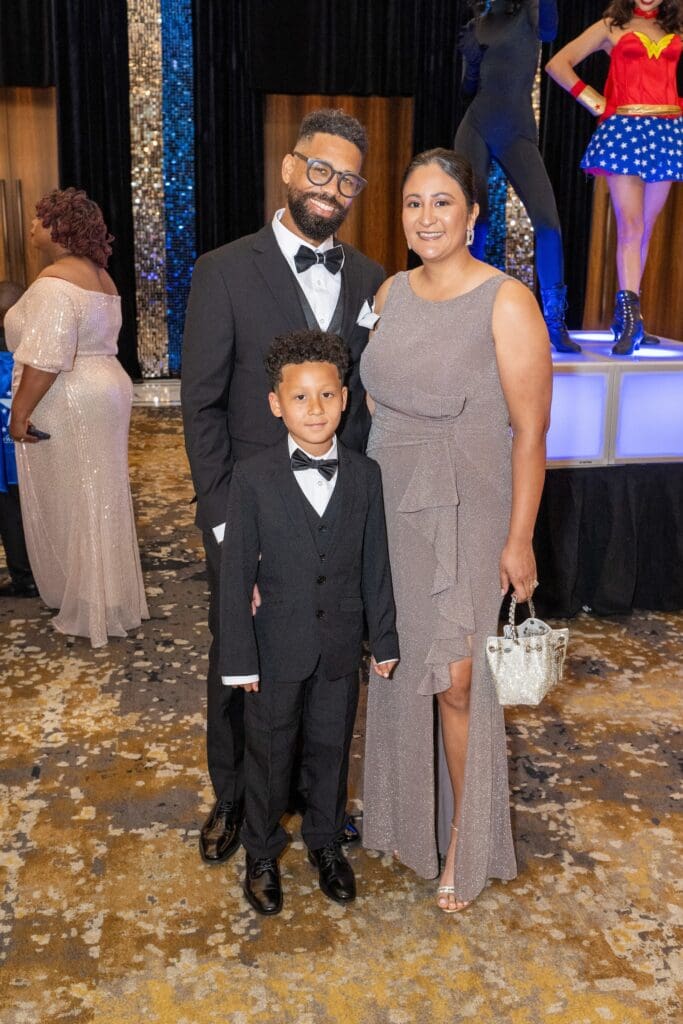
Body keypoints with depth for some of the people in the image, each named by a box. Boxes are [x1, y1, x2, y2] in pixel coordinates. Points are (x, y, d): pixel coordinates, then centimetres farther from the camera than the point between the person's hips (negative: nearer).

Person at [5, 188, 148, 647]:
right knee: (97, 499, 16)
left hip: (68, 406, -9)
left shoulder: (55, 283, -19)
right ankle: (111, 598, 28)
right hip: (105, 389, 9)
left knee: (70, 504, 2)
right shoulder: (99, 275, 11)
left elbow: (46, 359, -25)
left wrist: (20, 411, -19)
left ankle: (88, 608, 14)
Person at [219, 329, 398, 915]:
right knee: (270, 752, 14)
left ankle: (327, 843, 41)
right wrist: (239, 657, -10)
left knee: (332, 747, 18)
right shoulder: (253, 477, -12)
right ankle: (262, 854, 36)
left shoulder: (364, 475, -4)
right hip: (277, 647, -2)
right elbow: (237, 572, -10)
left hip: (341, 646, 2)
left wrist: (385, 640, 4)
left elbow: (376, 564, 2)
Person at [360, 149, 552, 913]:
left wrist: (519, 541, -14)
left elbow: (530, 432, -13)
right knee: (394, 668, 16)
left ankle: (464, 847, 22)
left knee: (458, 684, 0)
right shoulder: (391, 292, 4)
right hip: (389, 507, 6)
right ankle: (397, 807, 40)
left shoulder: (507, 303, -14)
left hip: (465, 517, -5)